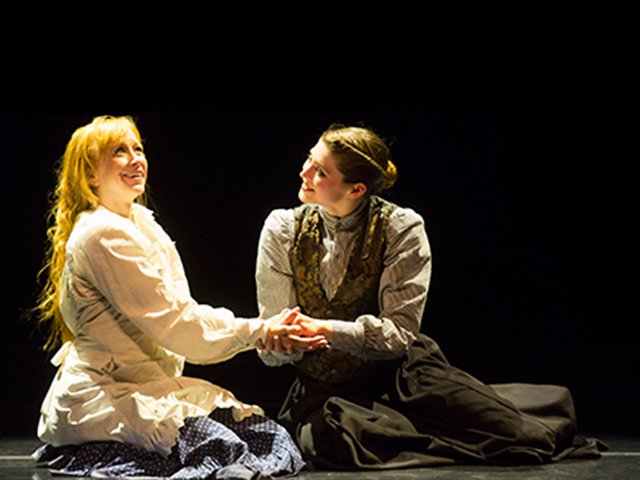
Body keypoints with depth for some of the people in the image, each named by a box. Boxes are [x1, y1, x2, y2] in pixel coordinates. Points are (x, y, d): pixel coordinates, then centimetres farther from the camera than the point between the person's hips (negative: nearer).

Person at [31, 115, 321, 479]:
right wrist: (258, 331, -12)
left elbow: (174, 311, 11)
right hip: (98, 402, -10)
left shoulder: (140, 221, 17)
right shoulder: (103, 234, -14)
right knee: (223, 448, -27)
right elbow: (171, 321, -16)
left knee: (256, 425, -6)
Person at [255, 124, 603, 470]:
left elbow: (399, 332, -12)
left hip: (399, 372, -2)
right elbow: (275, 350, -1)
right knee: (332, 438, -37)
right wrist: (283, 343, -27)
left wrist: (325, 330, -28)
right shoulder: (283, 229, -1)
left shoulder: (401, 228, -8)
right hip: (323, 387, 2)